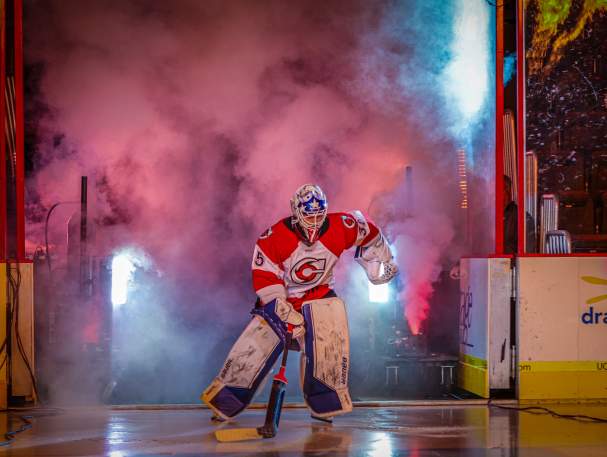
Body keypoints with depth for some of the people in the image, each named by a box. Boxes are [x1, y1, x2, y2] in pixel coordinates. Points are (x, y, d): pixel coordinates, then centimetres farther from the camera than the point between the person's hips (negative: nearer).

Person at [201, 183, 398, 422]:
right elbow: (264, 279, -20)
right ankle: (222, 402, 5)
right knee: (255, 345, -12)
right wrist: (287, 314, -24)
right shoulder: (275, 237, -22)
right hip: (280, 298, -2)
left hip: (317, 293, 2)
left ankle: (326, 404, -9)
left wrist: (382, 262, 16)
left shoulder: (339, 228, -14)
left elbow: (368, 232, 6)